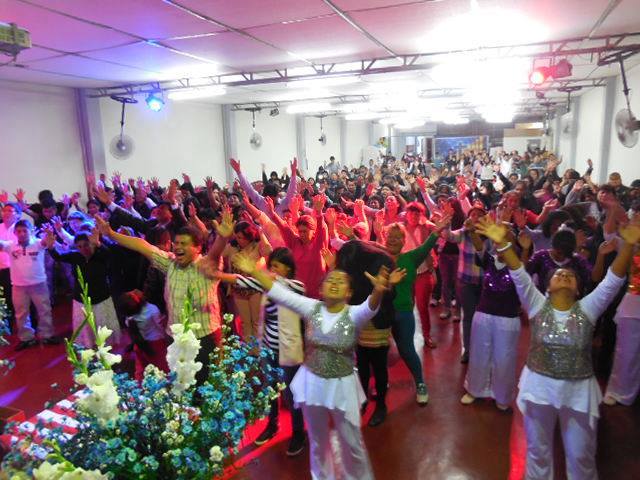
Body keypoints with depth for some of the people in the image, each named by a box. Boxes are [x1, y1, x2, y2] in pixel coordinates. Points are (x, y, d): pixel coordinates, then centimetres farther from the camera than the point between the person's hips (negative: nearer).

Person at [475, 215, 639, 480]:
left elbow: (613, 280, -18)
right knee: (538, 450, 19)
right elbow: (519, 275, -21)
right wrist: (503, 243, -35)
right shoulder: (538, 305, -7)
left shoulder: (587, 309, -6)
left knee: (581, 454, 20)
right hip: (539, 386, 0)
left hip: (578, 390, 0)